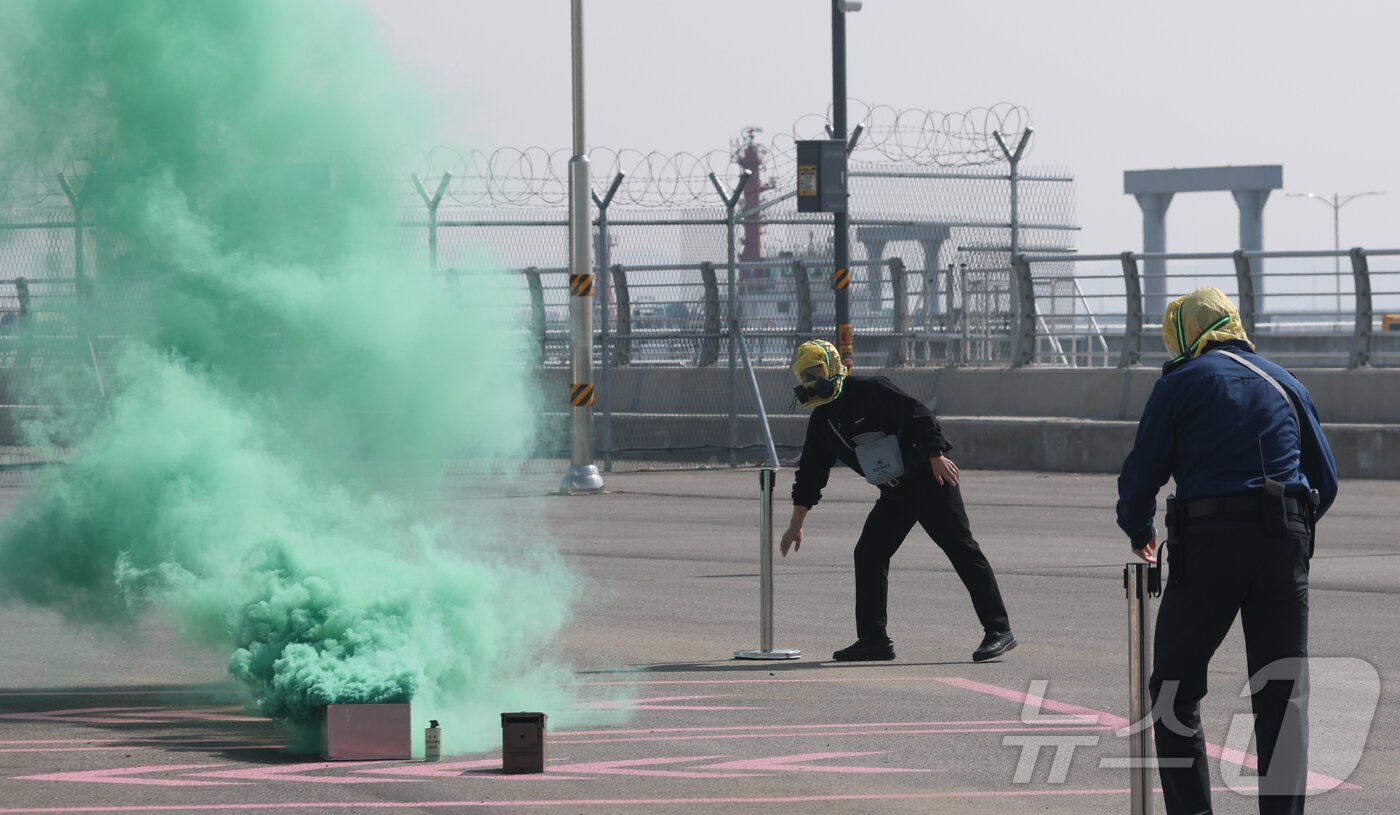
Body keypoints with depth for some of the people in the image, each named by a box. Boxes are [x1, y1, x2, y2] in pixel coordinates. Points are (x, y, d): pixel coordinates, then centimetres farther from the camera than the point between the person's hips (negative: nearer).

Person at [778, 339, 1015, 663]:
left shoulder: (869, 390, -13)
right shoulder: (822, 421, 11)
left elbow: (919, 415, -17)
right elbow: (810, 474, 15)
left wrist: (936, 456, -24)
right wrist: (796, 524, 15)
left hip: (930, 479, -8)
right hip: (895, 493, 9)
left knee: (961, 549, -11)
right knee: (868, 554, 3)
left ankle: (999, 631, -14)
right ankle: (873, 639, 8)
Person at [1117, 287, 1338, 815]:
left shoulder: (1181, 382, 4)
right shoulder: (1285, 384, 16)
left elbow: (1141, 474, 2)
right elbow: (1326, 481, 17)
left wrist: (1139, 533, 21)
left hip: (1209, 542, -3)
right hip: (1285, 545, 3)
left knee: (1175, 688, 7)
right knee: (1283, 697, 6)